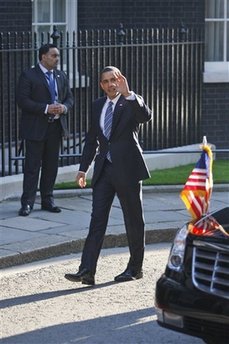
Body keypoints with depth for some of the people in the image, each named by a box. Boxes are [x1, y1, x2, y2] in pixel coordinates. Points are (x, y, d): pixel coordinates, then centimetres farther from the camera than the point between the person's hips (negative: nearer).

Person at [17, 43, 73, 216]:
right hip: (36, 128, -6)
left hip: (56, 126, 6)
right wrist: (46, 108, -20)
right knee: (32, 166, -4)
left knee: (51, 166, 10)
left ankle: (48, 200, 20)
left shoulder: (62, 76, 12)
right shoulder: (28, 76, -7)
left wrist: (64, 107, -8)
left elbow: (69, 97, 17)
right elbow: (22, 100, -13)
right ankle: (27, 203, 0)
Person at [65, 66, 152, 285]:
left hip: (127, 169, -4)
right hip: (104, 169, 4)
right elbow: (92, 138, 18)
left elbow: (146, 116, -26)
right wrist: (83, 168, 13)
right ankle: (87, 271, -10)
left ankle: (135, 268, 19)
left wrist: (127, 94, -34)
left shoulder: (132, 102, -3)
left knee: (134, 220, 6)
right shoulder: (98, 106, 12)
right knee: (97, 219, -4)